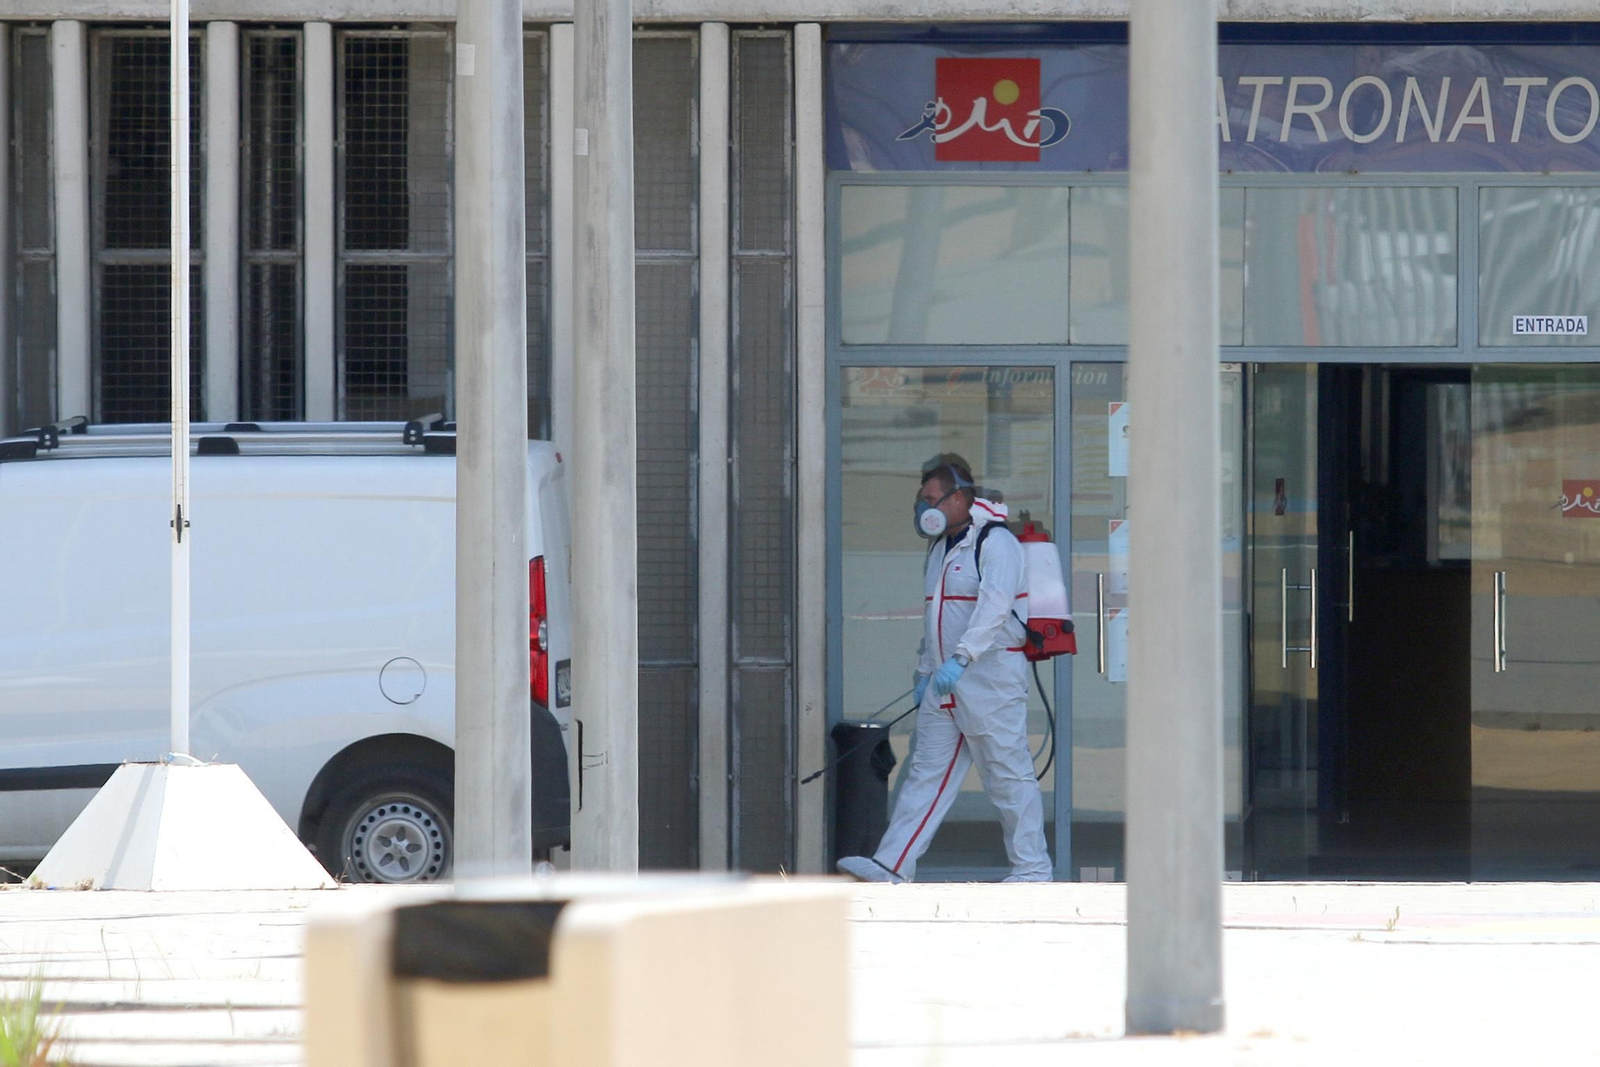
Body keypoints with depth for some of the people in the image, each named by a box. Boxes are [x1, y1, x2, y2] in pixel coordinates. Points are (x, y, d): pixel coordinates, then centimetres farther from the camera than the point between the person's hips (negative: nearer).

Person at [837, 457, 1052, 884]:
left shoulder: (995, 543, -13)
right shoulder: (941, 547, 18)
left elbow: (994, 608, -27)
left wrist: (961, 658, -36)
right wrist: (925, 670, 22)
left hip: (991, 677, -9)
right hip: (945, 685, 9)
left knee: (1008, 776, -3)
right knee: (926, 773, 4)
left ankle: (1032, 868, 5)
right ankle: (892, 866, 0)